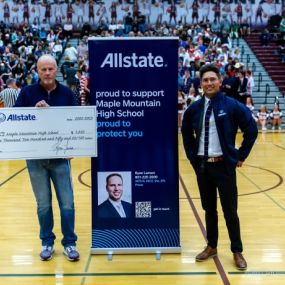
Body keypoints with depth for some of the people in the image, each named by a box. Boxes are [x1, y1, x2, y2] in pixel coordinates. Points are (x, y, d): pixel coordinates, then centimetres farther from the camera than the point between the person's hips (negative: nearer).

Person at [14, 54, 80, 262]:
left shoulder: (67, 93, 1)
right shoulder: (27, 93, 0)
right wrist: (34, 111, -20)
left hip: (60, 156, 0)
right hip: (35, 157, 0)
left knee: (67, 203, 2)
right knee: (43, 204, 10)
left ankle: (69, 243, 17)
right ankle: (47, 242, 25)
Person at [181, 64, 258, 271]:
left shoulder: (231, 105, -8)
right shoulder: (195, 108, 2)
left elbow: (251, 129, -3)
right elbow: (186, 133, 18)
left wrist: (241, 156, -3)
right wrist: (192, 156, 11)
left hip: (224, 165, -3)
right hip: (202, 165, 3)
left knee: (230, 211, 5)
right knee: (209, 209, 14)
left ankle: (237, 252, 19)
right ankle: (211, 247, 29)